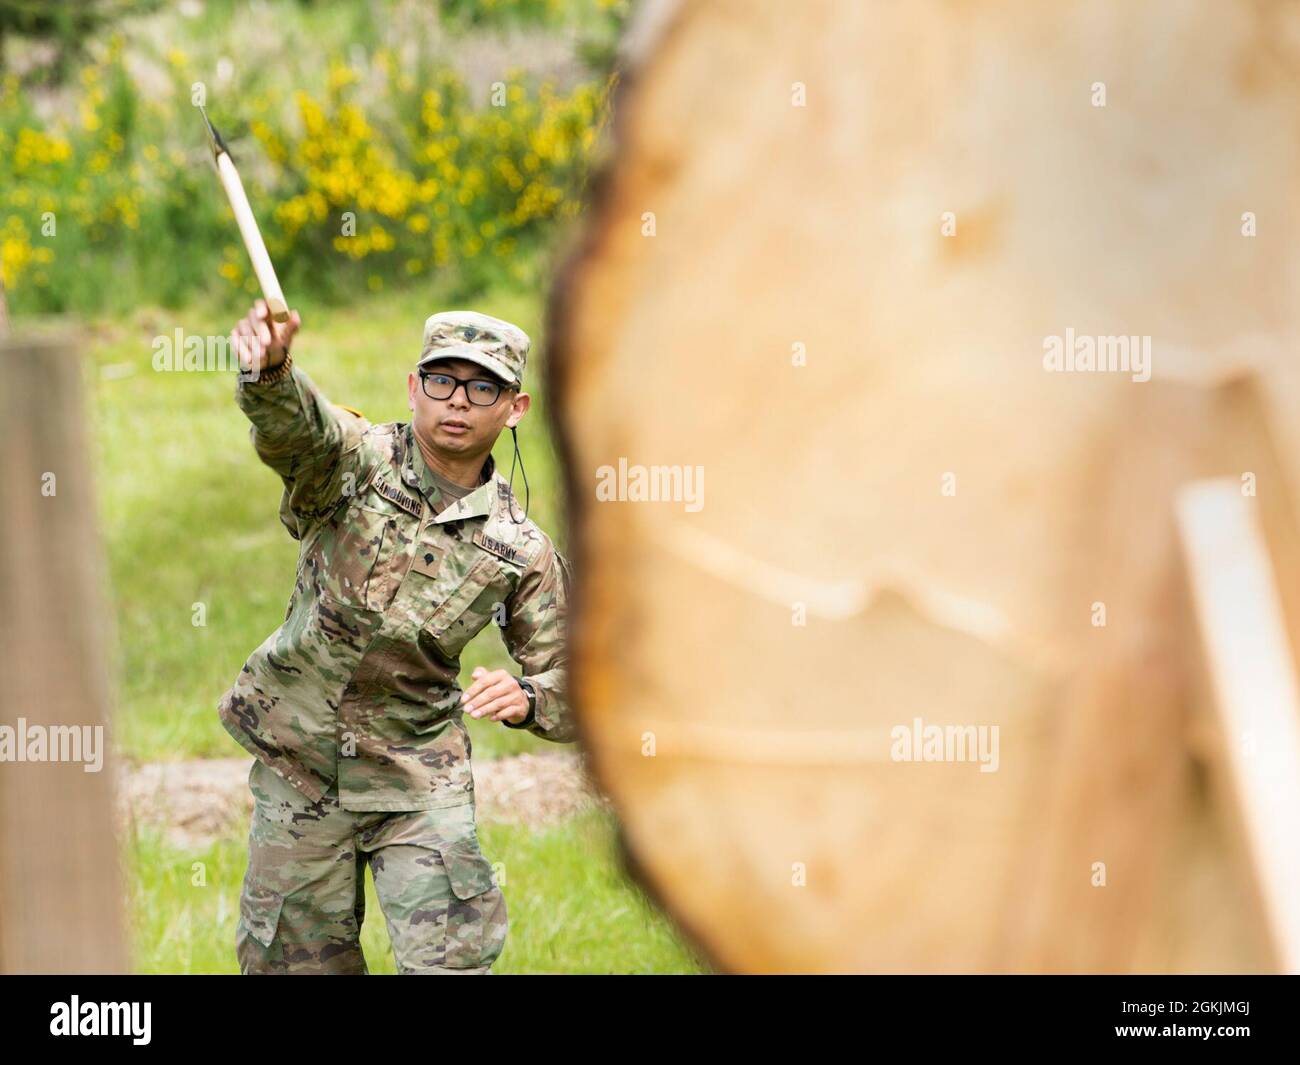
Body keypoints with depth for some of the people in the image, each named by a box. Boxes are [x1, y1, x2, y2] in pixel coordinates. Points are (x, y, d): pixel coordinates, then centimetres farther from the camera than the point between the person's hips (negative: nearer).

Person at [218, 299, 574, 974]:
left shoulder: (521, 549, -3)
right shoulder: (355, 459, -9)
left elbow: (574, 688, 1)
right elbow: (292, 424, -33)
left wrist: (526, 698, -23)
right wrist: (268, 369, -57)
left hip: (419, 779, 0)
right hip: (298, 768, 0)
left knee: (452, 962, -10)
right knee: (296, 965, 9)